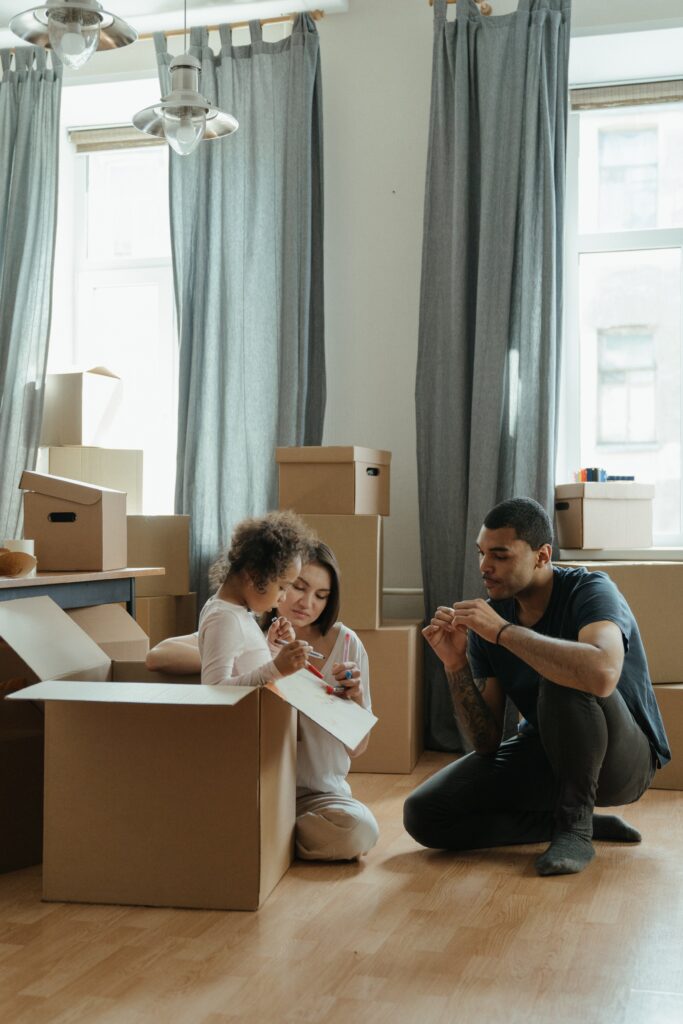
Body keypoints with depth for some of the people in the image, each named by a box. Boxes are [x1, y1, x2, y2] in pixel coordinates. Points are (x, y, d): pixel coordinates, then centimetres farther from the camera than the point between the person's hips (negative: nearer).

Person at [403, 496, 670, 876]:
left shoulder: (589, 590, -21)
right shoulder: (485, 617, -6)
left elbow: (602, 674, -46)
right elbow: (487, 742, -7)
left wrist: (503, 631, -37)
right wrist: (456, 664, -22)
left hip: (625, 758, -6)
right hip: (545, 754, 6)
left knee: (561, 680, -36)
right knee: (423, 814, -11)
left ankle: (575, 825, -17)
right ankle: (581, 819, -2)